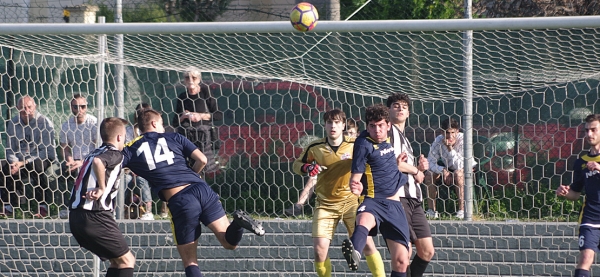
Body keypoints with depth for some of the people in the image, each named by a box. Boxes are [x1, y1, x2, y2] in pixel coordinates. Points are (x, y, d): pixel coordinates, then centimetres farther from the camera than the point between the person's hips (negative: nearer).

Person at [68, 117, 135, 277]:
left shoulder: (93, 154, 21)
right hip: (95, 217, -9)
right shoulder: (114, 154, -6)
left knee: (116, 261, 18)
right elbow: (98, 162, -26)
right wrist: (102, 188, -18)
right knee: (127, 261, -2)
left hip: (75, 217, 9)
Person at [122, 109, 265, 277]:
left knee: (190, 262, 7)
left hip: (179, 201, -2)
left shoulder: (131, 149, 13)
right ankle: (238, 223, -22)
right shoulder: (174, 138, 17)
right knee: (230, 242, 10)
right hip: (202, 189, 2)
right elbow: (202, 160, 10)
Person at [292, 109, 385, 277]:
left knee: (367, 244, -11)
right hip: (325, 204, 1)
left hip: (351, 200, -1)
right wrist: (307, 168, -10)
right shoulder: (315, 148, -1)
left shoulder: (355, 145, -4)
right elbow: (297, 164, 13)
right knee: (319, 249, -10)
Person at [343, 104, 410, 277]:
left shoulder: (388, 140, 11)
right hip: (373, 202, -7)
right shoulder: (364, 143, -8)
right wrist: (356, 186, -33)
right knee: (364, 219, -43)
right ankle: (354, 255, -74)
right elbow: (356, 176, -13)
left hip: (394, 204, 7)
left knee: (401, 260, 0)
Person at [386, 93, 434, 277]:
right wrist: (415, 169, -2)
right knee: (405, 251, -14)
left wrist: (421, 169, 7)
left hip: (414, 199, 9)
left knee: (427, 251, 4)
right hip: (398, 197, -9)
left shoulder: (405, 140, 28)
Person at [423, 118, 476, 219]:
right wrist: (443, 171, -32)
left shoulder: (462, 140, -25)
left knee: (458, 173, -36)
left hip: (467, 169, -4)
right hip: (448, 169, 4)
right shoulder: (438, 141, -15)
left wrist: (450, 148, -40)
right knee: (429, 174, -20)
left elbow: (459, 166, -32)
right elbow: (430, 163, -16)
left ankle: (462, 210, -30)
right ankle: (431, 210, -13)